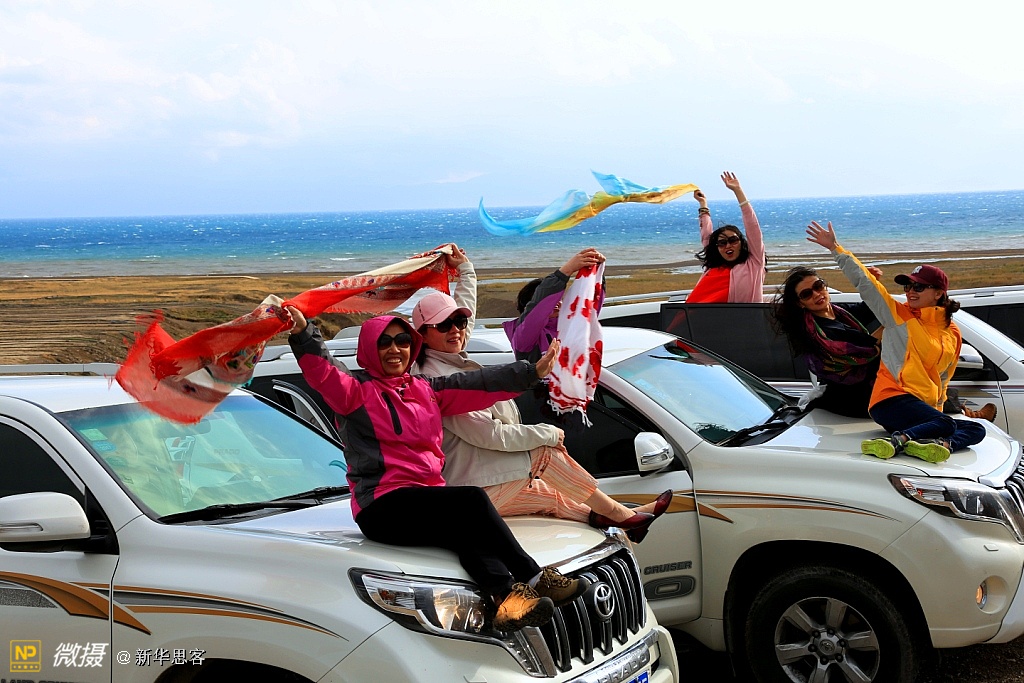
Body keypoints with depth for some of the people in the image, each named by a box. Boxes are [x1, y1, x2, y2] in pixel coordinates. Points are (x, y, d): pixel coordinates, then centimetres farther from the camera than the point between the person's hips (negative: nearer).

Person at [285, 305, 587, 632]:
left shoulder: (426, 390, 21)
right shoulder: (359, 390, 4)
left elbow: (481, 384, 19)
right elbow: (323, 373, -16)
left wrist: (533, 371, 15)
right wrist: (303, 334, -33)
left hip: (428, 499, 6)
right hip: (382, 508, -6)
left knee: (468, 528, -29)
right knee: (472, 500, -26)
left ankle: (506, 595, -48)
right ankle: (535, 579, -24)